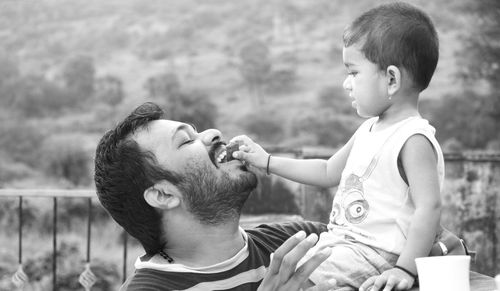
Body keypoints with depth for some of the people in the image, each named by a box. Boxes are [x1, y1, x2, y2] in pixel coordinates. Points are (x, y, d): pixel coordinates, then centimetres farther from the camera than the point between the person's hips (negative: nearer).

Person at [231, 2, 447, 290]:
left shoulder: (413, 140, -18)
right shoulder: (369, 130, 13)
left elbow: (429, 207, -25)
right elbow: (329, 172, 25)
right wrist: (267, 161, 21)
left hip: (374, 253, -10)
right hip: (339, 240, 10)